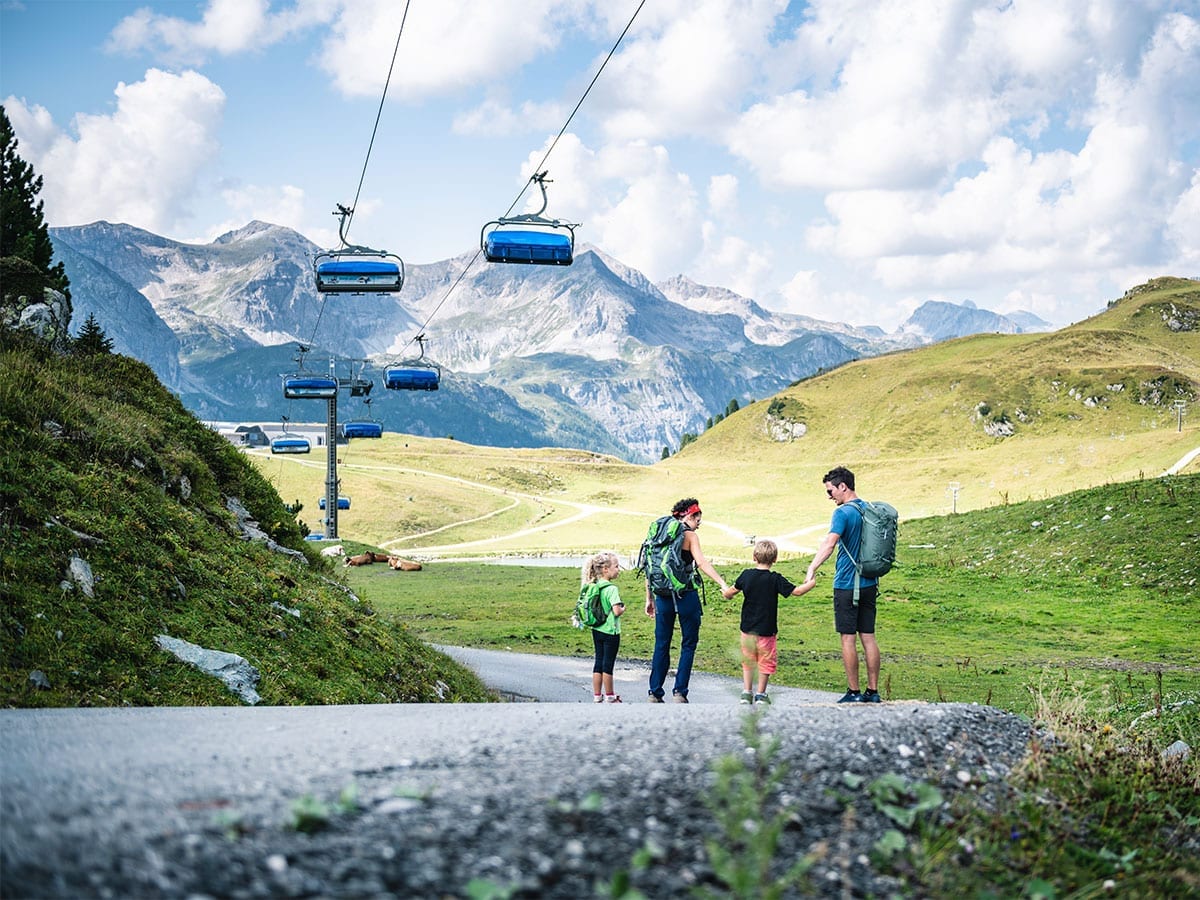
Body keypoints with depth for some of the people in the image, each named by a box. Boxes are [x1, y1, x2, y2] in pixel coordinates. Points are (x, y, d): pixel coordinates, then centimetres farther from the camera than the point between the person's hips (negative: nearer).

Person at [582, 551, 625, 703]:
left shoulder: (593, 587, 3)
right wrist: (622, 608, -5)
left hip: (596, 630, 7)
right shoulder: (611, 589, -19)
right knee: (608, 664, 3)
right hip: (610, 631, -7)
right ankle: (609, 696, 14)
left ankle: (597, 696, 17)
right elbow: (616, 611, -24)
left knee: (599, 662, 12)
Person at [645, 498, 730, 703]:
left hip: (662, 596, 5)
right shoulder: (689, 536, -5)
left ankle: (655, 693, 11)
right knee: (689, 643, 6)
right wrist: (723, 584, -24)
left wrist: (649, 599, 17)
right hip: (685, 596, -5)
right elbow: (701, 562, -19)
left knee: (661, 645, 11)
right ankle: (679, 692, 1)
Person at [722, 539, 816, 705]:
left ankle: (746, 692, 15)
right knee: (766, 660, 10)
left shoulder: (747, 575, -4)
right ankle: (760, 694, 14)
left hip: (747, 628, 3)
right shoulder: (775, 579, -13)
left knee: (748, 660, 16)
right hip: (767, 629, -3)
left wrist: (726, 594, 33)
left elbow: (732, 591, 10)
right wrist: (811, 583, 8)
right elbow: (796, 591, -10)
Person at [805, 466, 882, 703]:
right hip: (869, 584, 7)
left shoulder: (843, 513, -14)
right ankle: (873, 691, 11)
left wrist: (812, 568, -36)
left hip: (847, 585, -7)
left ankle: (854, 693, 1)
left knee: (848, 638, -1)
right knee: (868, 637, 9)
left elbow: (830, 544, -29)